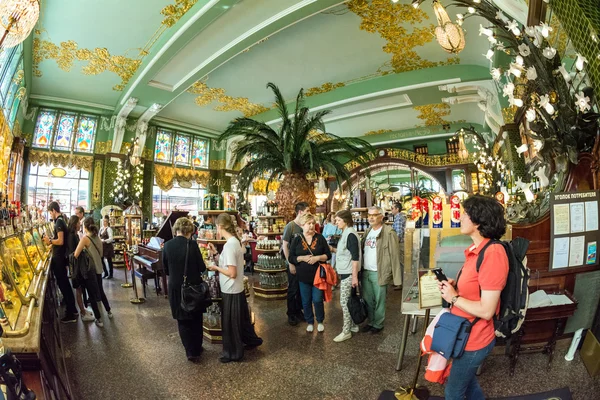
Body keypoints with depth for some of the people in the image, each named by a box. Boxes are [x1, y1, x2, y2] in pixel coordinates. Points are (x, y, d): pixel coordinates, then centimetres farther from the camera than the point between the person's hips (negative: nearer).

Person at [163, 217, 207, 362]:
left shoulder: (167, 245, -6)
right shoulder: (192, 244, -16)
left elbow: (166, 270, 4)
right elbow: (202, 268, -11)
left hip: (175, 287, 2)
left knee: (183, 321, 16)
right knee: (196, 319, 18)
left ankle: (190, 352, 19)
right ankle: (197, 349, 30)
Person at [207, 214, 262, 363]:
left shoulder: (229, 245, -25)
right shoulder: (235, 241, 3)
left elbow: (232, 273, -26)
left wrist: (216, 268, -13)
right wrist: (216, 253, 8)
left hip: (231, 291, -9)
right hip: (238, 288, 9)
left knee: (229, 322, 9)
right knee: (241, 317, 25)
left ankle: (233, 353, 26)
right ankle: (251, 340, 44)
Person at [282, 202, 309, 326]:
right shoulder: (290, 226, -13)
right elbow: (284, 246, -11)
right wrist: (290, 263, -12)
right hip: (293, 264, -5)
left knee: (301, 289, 14)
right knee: (293, 289, 7)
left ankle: (298, 311, 32)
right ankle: (291, 314, 24)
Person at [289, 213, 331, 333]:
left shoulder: (320, 238, -1)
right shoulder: (296, 240, -1)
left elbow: (328, 255, 0)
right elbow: (291, 258, -2)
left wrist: (317, 257, -17)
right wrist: (303, 258, -18)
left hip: (318, 274, -1)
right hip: (303, 276, 1)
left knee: (317, 300, 4)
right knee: (306, 301, 10)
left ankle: (320, 321, 29)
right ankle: (310, 322, 32)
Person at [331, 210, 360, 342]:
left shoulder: (350, 234, -19)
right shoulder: (345, 233, 10)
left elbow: (355, 257, -22)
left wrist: (355, 276, -23)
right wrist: (333, 249, 12)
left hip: (349, 273, -9)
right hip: (345, 272, 9)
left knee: (344, 302, -1)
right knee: (349, 301, 17)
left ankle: (346, 331, 10)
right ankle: (353, 325, 30)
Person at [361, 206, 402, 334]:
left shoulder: (389, 233, -13)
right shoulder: (368, 231, 10)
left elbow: (394, 255, -13)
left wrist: (396, 277, -15)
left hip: (379, 273, -6)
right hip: (365, 272, 7)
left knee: (379, 301, 9)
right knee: (367, 300, 17)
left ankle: (378, 324, 27)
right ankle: (370, 322, 35)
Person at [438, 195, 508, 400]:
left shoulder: (492, 254, -28)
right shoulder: (478, 249, 2)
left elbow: (486, 310, -28)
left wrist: (453, 298, -17)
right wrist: (454, 286, -1)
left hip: (474, 339, -9)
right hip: (467, 333, 9)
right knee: (467, 380, 30)